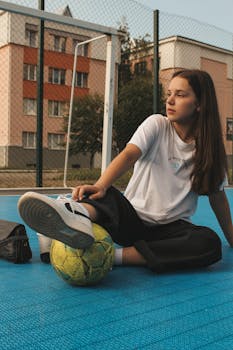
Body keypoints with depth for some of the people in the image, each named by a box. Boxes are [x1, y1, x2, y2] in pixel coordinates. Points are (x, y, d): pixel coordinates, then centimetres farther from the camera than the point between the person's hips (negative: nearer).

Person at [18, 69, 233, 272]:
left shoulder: (210, 146, 3)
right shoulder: (157, 125, -2)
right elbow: (129, 156, -19)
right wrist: (100, 186, -36)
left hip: (170, 228, 2)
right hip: (133, 218, -1)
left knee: (211, 244, -30)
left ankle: (113, 255, -34)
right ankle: (77, 215, -67)